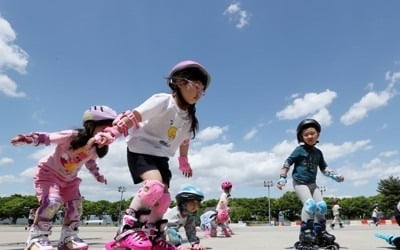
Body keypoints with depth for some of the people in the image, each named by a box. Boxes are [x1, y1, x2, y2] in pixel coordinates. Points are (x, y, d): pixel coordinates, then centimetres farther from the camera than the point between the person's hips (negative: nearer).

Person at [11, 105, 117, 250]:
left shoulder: (95, 149, -9)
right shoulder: (71, 136, -29)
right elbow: (48, 137, -24)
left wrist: (98, 176, 18)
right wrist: (29, 138, -41)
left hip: (69, 179, 7)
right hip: (49, 172, -7)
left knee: (75, 206, 0)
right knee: (52, 201, -27)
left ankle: (68, 238, 13)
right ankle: (36, 238, -14)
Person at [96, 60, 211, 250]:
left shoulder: (189, 118, 7)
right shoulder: (163, 101, -16)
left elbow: (184, 141, 22)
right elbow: (133, 117, -22)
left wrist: (184, 162, 32)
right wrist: (112, 132, -31)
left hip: (161, 156, 8)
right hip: (141, 150, -8)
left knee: (164, 197, 2)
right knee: (155, 185, -30)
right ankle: (127, 229, -19)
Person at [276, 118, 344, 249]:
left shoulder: (318, 152, 9)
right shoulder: (300, 150, -7)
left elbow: (324, 168, 19)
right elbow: (287, 164, -5)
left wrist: (335, 176, 5)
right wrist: (282, 178, -11)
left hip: (312, 183, 6)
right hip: (299, 182, -6)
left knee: (321, 206, -1)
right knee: (309, 203, -24)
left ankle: (320, 232, 14)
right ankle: (305, 232, -17)